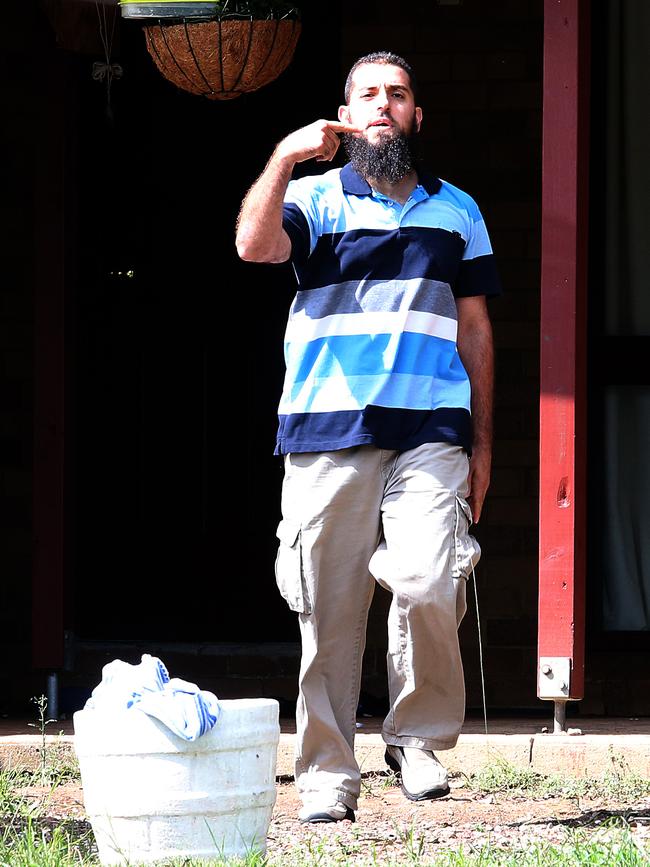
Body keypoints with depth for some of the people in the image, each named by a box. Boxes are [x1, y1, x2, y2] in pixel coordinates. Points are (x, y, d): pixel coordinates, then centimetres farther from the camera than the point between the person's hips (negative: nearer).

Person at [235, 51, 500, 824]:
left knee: (427, 586, -18)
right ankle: (326, 774, 5)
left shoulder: (456, 211, 18)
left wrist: (482, 441, 14)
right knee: (328, 609, -2)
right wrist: (284, 158, -20)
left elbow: (474, 328, 19)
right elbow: (254, 244, -11)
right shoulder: (316, 200, 10)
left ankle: (420, 739, 1)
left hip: (430, 432, 1)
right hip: (327, 432, -1)